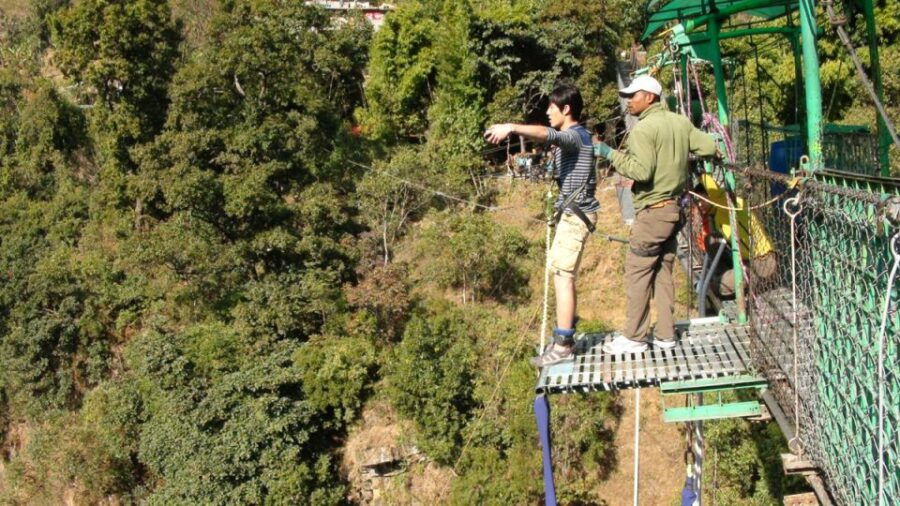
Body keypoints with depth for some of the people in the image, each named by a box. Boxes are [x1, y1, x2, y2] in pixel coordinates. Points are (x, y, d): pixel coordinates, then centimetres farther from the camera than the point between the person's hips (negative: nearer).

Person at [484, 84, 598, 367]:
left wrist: (512, 128, -47)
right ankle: (566, 336, 20)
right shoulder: (570, 137, 20)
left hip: (576, 214, -10)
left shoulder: (575, 135, -15)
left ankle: (563, 346, -11)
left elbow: (548, 134, -34)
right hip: (570, 212, 10)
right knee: (561, 275, 13)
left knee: (563, 277, -12)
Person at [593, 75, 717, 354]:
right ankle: (665, 334, 16)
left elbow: (642, 171, -22)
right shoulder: (681, 122, 8)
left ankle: (634, 337, 2)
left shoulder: (643, 129, -14)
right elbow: (710, 147, 7)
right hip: (674, 208, 8)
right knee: (664, 271, 13)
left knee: (637, 272, -2)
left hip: (653, 211, -8)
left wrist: (611, 154, -15)